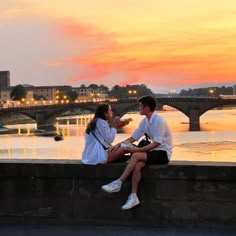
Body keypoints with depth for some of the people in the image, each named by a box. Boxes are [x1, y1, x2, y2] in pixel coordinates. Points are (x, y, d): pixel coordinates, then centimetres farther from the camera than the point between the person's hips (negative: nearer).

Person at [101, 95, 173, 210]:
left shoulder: (158, 120, -18)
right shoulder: (145, 121, 6)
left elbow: (156, 143, -22)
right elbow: (133, 138, 9)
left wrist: (137, 150, -24)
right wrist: (119, 144, -6)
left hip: (163, 153, -7)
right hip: (154, 151, 7)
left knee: (136, 156, -26)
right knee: (137, 165, -22)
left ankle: (118, 183, -22)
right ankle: (133, 196, -23)